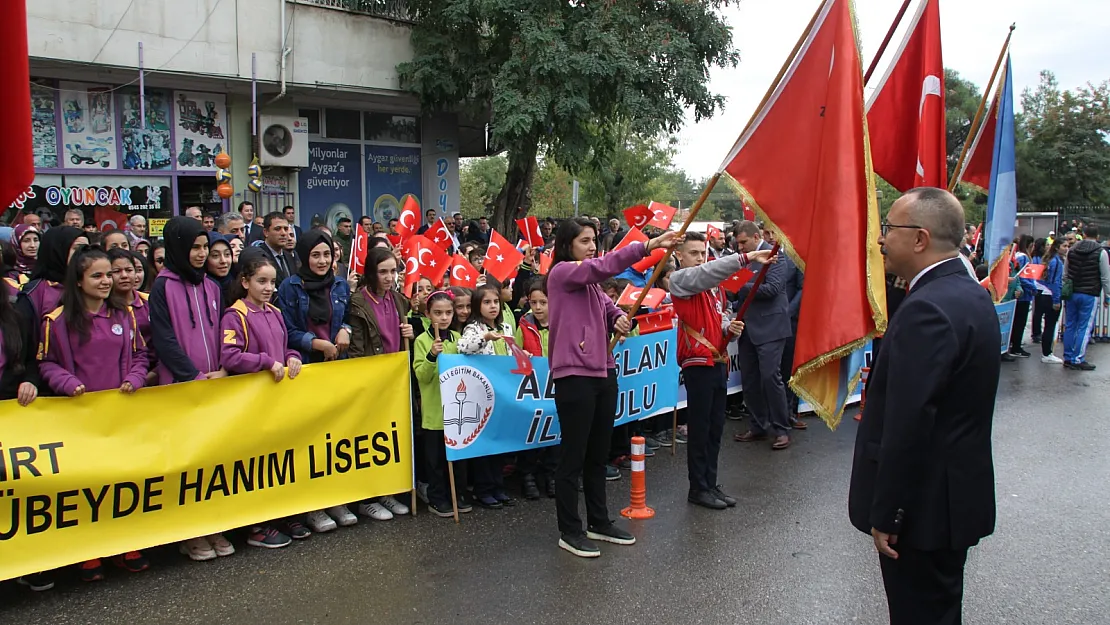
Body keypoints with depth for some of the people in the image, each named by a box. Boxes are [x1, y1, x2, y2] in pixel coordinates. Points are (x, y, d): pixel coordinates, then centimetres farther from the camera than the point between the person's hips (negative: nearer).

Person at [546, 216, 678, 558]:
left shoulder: (589, 281, 20)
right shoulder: (561, 272, -7)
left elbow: (608, 306, 20)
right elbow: (603, 266, -22)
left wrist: (619, 318, -5)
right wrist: (647, 245, -29)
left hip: (602, 372, 9)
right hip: (574, 376, -9)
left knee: (599, 453, 15)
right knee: (573, 456, -1)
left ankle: (599, 522, 27)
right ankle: (569, 531, 10)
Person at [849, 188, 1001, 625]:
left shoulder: (927, 309, -26)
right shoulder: (971, 293, 6)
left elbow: (908, 426, -27)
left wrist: (885, 515, -20)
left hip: (925, 505, -10)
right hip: (959, 493, 10)